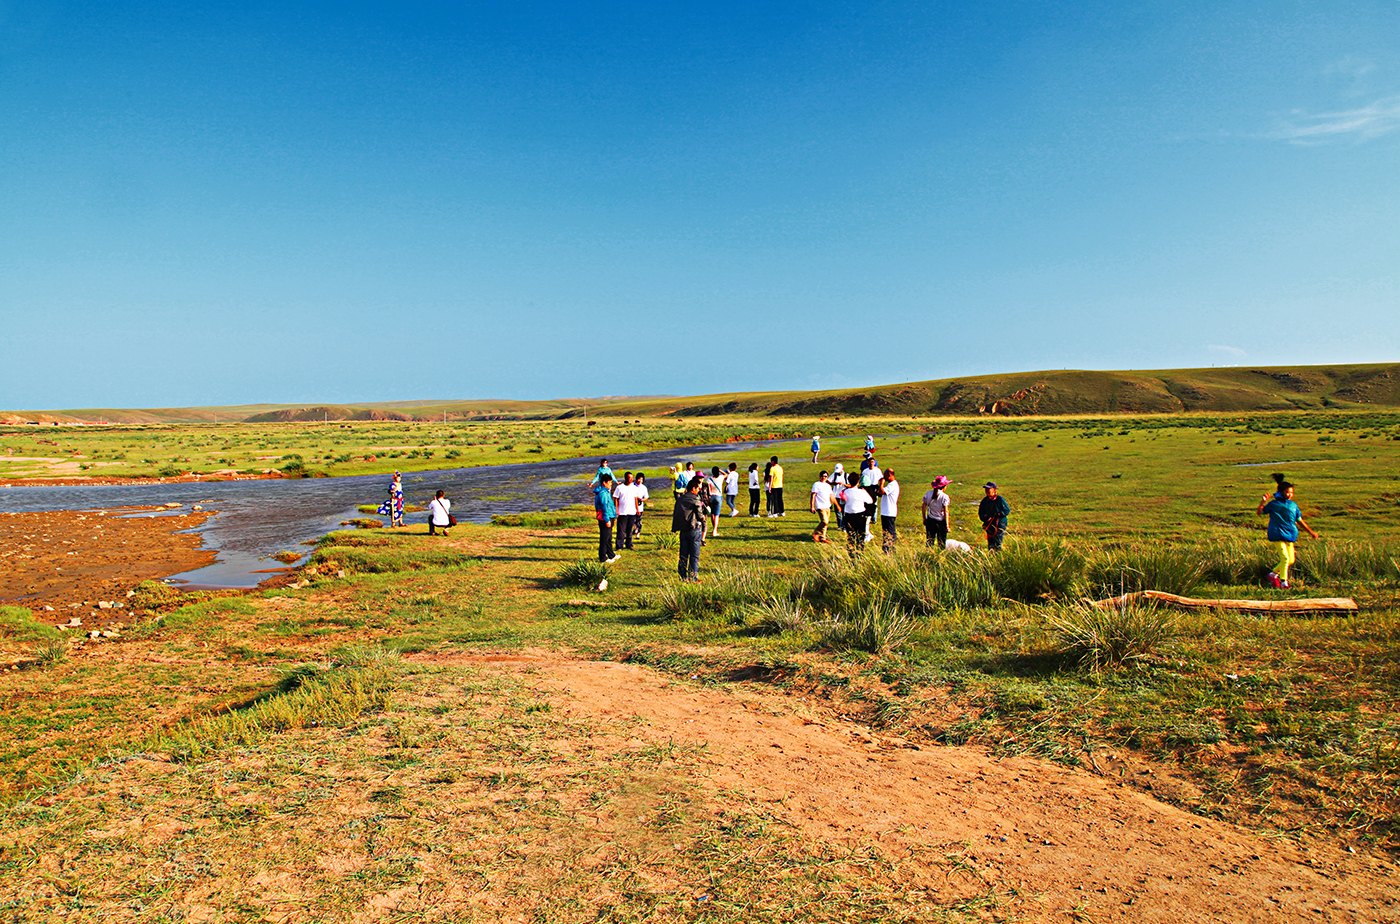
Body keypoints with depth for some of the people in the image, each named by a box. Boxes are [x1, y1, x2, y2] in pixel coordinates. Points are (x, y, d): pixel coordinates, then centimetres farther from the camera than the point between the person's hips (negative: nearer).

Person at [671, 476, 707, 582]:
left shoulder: (680, 499, 10)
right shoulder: (695, 500, -10)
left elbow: (675, 514, 14)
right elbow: (700, 516, -7)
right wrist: (703, 517, 14)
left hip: (682, 530, 6)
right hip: (694, 529, -6)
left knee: (683, 554, 11)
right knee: (694, 556, 1)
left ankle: (683, 576, 13)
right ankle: (693, 577, 1)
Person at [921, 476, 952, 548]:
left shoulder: (928, 494, -2)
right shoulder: (945, 497, -13)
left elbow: (924, 507, 4)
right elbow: (946, 511, -13)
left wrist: (924, 518, 16)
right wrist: (947, 524, -8)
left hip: (930, 520, 3)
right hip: (941, 521, -3)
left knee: (929, 541, 11)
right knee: (942, 543, 6)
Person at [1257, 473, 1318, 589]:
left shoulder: (1293, 505, 11)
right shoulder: (1274, 503, -2)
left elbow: (1299, 520, 19)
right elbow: (1260, 512, -4)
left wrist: (1310, 532, 18)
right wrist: (1263, 501, -20)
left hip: (1290, 534, 6)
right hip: (1277, 534, -6)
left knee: (1291, 560, 5)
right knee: (1285, 558, -13)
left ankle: (1273, 574, 22)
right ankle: (1284, 582, -2)